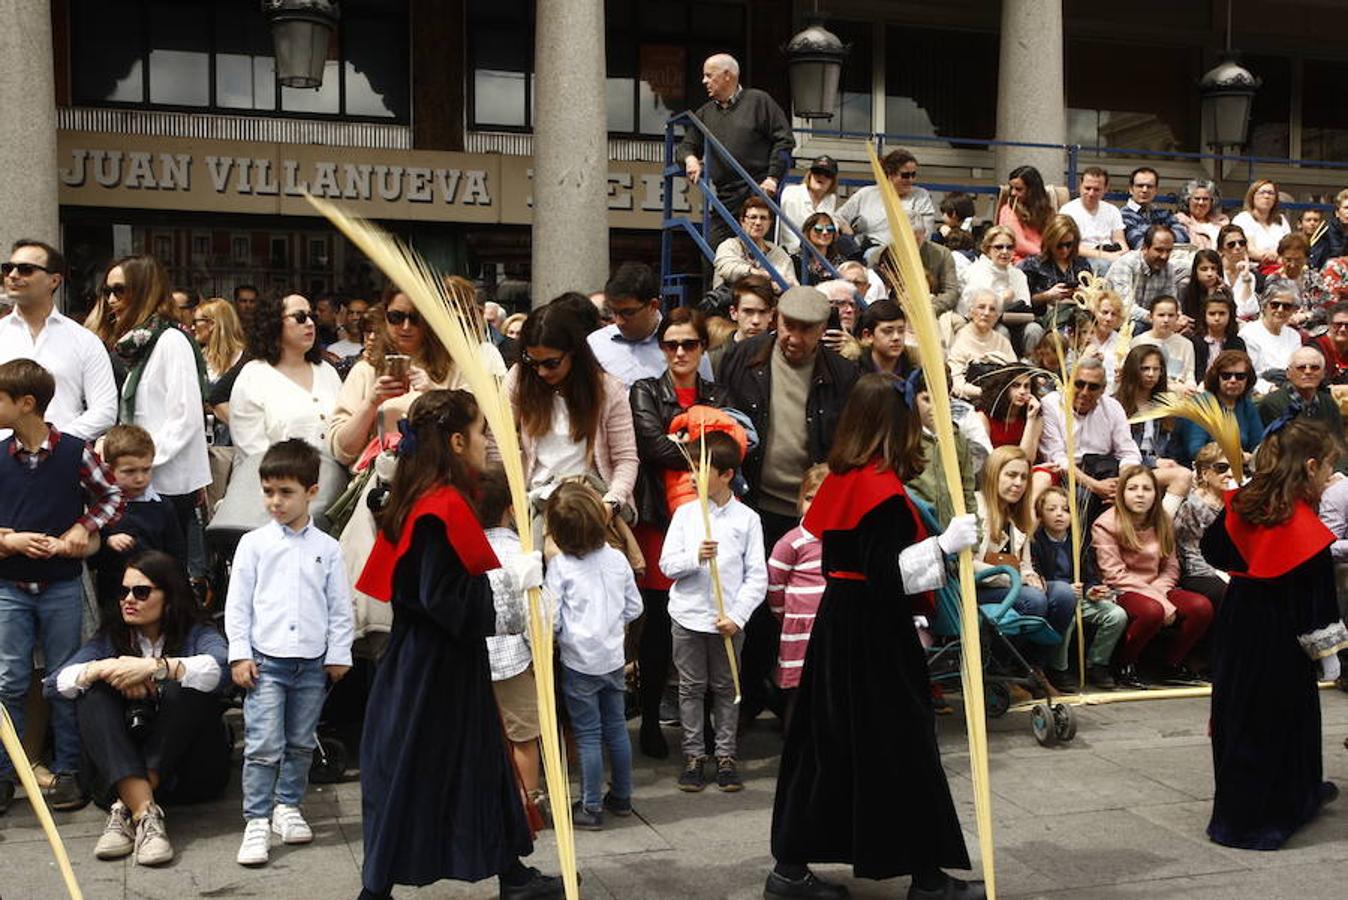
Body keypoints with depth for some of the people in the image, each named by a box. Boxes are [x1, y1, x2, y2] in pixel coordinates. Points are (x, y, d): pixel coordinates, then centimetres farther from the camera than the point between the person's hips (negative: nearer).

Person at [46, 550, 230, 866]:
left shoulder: (195, 635, 0)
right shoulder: (109, 639, 11)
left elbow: (220, 669, -25)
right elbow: (54, 684, -5)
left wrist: (155, 667, -33)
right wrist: (104, 669, -23)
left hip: (190, 772, -3)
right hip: (119, 772, 3)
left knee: (184, 688, -24)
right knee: (92, 694, -19)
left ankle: (125, 810, -30)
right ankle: (145, 814, -37)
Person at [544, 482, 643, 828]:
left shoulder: (559, 565, -14)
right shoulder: (617, 559, -2)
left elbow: (552, 620, -14)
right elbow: (634, 607, 7)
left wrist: (558, 634, 7)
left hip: (579, 661, -4)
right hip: (613, 657, 4)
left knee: (588, 735, 2)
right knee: (616, 727, 16)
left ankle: (591, 808, 8)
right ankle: (622, 797, 27)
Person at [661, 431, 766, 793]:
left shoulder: (747, 518, -3)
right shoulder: (685, 513, 2)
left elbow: (757, 576, -5)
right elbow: (667, 564, -1)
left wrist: (737, 616, -13)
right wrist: (696, 557, -19)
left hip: (729, 621, -1)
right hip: (688, 616, 1)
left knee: (725, 689, 9)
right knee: (692, 688, 8)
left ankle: (726, 756, 19)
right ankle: (694, 756, 17)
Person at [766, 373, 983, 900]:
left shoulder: (841, 478, 7)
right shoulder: (883, 489, -19)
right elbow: (886, 574, -23)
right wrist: (944, 545, -23)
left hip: (838, 619, 9)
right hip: (875, 632, -9)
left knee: (828, 741, 13)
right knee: (902, 746, 2)